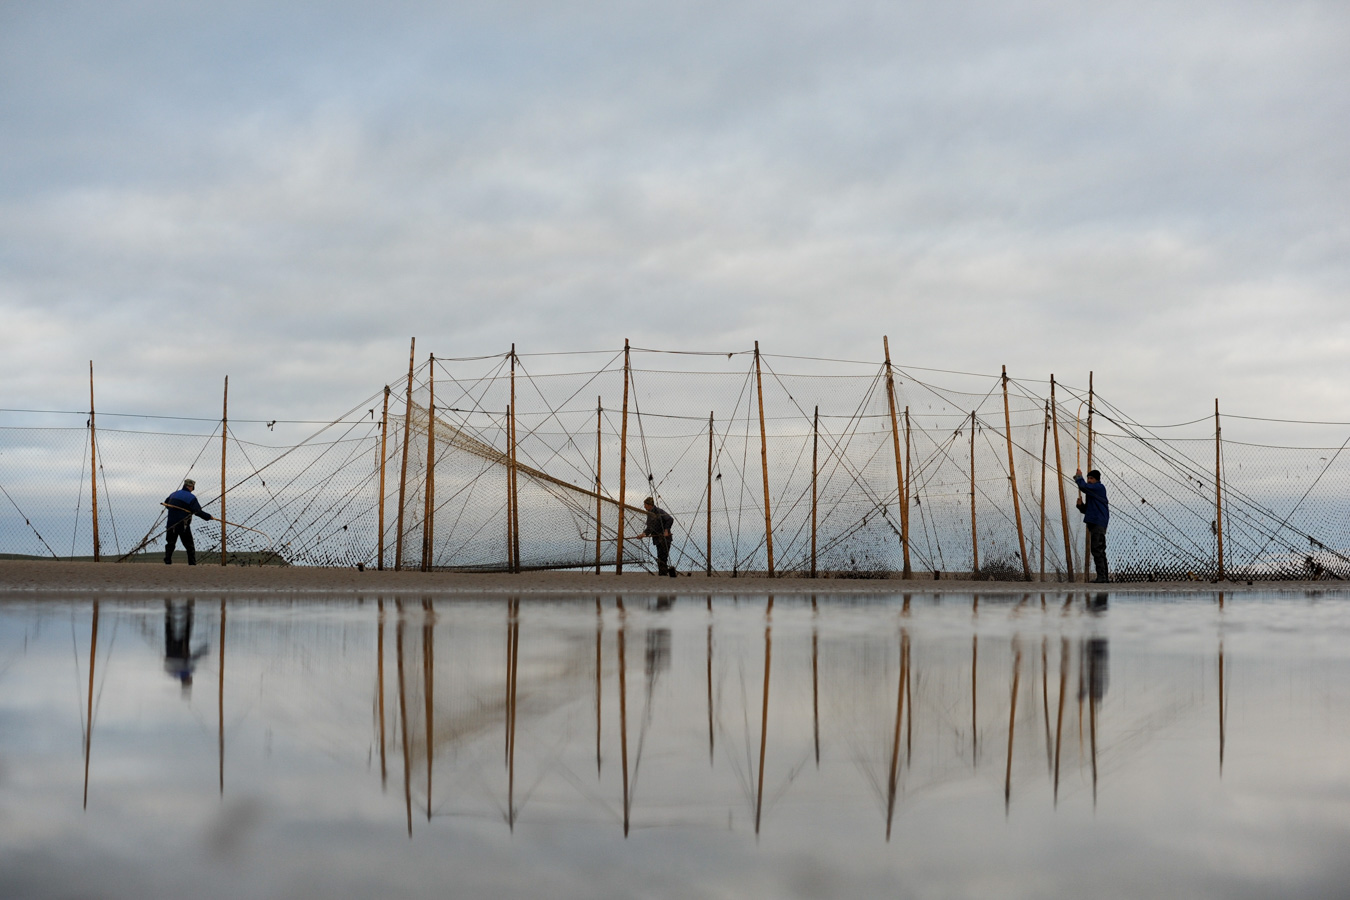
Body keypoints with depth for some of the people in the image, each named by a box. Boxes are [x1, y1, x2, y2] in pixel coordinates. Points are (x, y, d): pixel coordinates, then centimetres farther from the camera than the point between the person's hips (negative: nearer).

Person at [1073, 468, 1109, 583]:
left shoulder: (1099, 487, -5)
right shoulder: (1092, 491, 22)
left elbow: (1084, 487, -20)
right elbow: (1086, 510, 23)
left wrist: (1079, 477, -3)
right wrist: (1081, 505, 3)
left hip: (1098, 524, -10)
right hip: (1094, 524, 10)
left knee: (1097, 550, -14)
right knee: (1100, 551, 13)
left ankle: (1101, 577, -17)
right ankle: (1104, 576, 18)